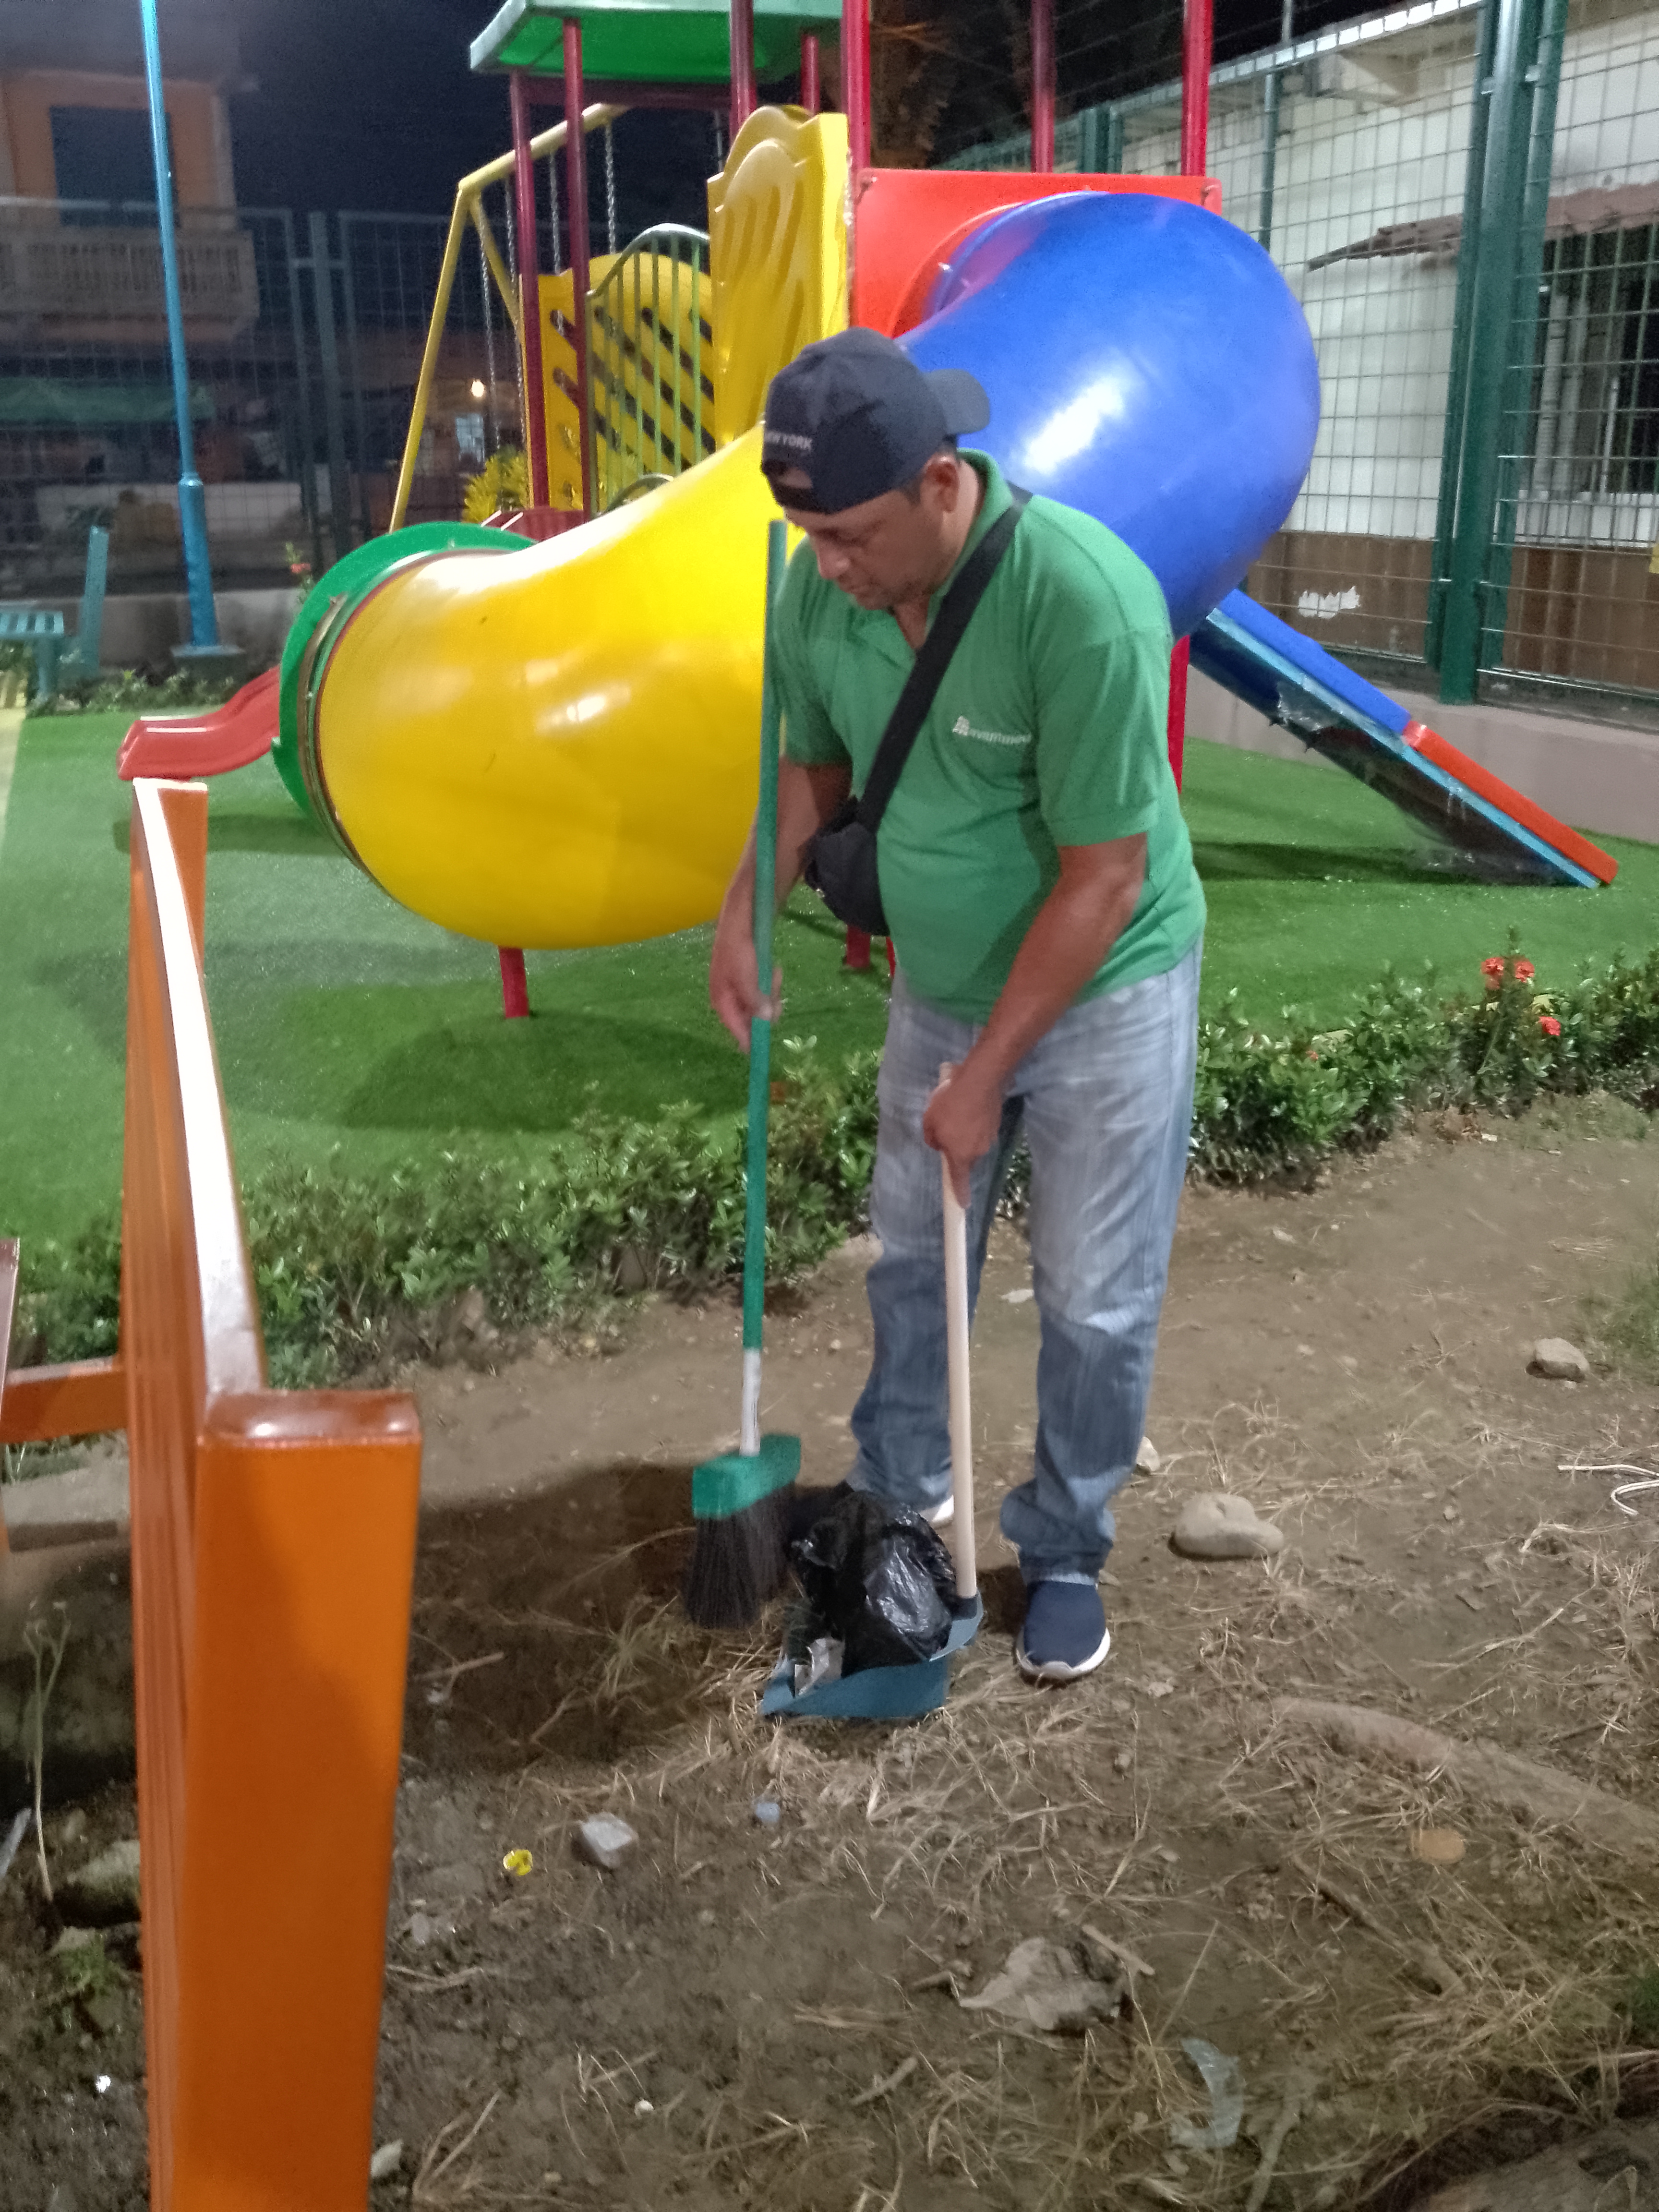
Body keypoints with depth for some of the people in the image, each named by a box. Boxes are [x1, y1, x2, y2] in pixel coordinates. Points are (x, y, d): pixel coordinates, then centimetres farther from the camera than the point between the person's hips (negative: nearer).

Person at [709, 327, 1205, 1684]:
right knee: (911, 1258, 18)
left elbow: (1103, 876, -26)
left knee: (1095, 1302, 6)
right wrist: (745, 909, -10)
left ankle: (1067, 1552, 28)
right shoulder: (821, 588, -14)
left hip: (1104, 992, -5)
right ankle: (904, 1485, 41)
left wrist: (988, 1074, -21)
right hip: (940, 985, 6)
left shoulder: (1085, 599, -32)